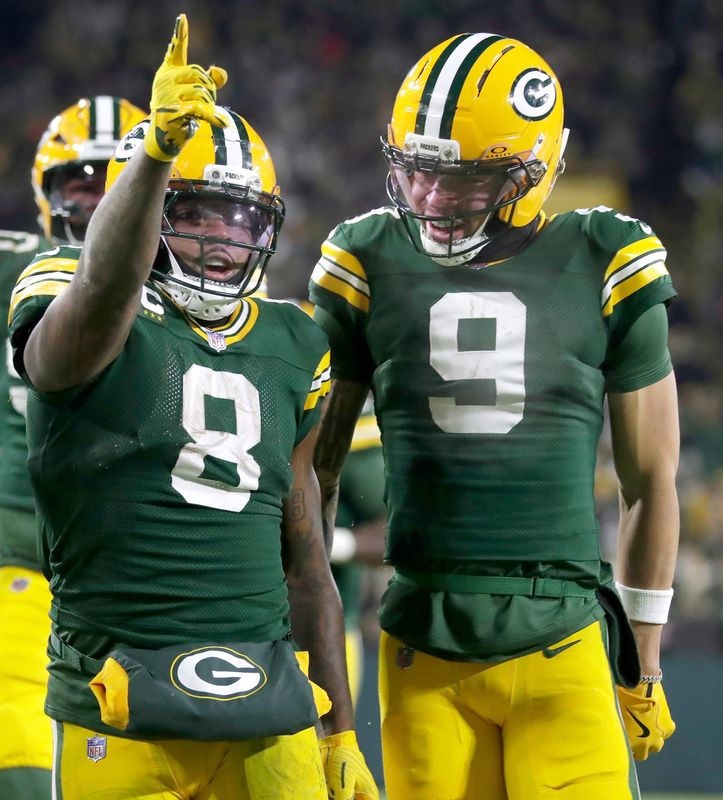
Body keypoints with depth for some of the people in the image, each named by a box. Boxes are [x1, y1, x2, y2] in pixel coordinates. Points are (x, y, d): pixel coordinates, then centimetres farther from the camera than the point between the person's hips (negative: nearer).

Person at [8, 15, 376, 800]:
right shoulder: (92, 328, -1)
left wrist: (340, 733, 21)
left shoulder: (286, 350, 16)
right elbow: (103, 286, -28)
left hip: (268, 718, 5)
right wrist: (156, 148, -45)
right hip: (124, 725, -5)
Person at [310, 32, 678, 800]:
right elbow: (312, 466, 13)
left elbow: (649, 483, 10)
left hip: (565, 645, -1)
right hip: (424, 650, 1)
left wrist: (643, 663, 13)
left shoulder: (603, 265, 1)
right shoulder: (371, 262, 4)